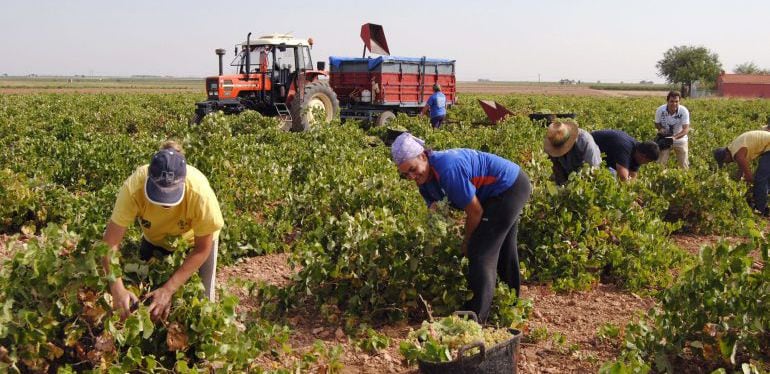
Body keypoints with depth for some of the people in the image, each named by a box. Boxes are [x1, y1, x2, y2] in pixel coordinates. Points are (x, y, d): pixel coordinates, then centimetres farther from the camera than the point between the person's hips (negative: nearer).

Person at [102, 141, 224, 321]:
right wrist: (118, 288, -45)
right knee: (144, 293, 9)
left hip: (194, 238, -1)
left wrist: (168, 290, -32)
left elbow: (202, 249, -26)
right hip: (154, 238, 2)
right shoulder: (134, 187, -39)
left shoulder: (200, 193, -41)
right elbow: (111, 242, -31)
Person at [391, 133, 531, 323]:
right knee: (503, 249, 26)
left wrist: (466, 242, -10)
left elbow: (475, 211, -25)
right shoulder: (425, 180, -5)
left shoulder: (447, 168, -34)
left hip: (510, 187, -10)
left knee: (480, 253, -12)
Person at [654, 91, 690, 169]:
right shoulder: (660, 110, -19)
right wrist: (661, 129, -26)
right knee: (660, 163, 0)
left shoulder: (684, 111, -23)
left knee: (684, 164, 8)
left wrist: (675, 137, -43)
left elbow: (686, 129, -26)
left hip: (680, 140, 0)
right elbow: (657, 124, -3)